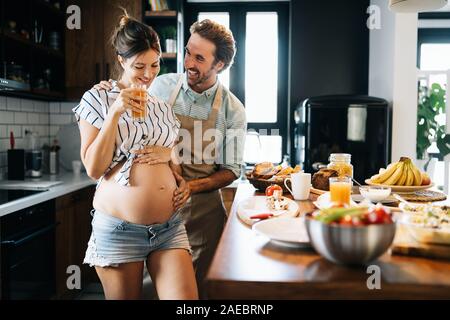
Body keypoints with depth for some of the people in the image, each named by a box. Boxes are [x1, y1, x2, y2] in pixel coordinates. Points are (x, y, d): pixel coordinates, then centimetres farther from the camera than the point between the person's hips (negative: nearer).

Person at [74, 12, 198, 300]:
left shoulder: (163, 104, 13)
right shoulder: (97, 99, 0)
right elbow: (94, 168, -8)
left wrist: (174, 166, 2)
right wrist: (115, 113, -16)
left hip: (170, 225, 4)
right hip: (119, 229, -3)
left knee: (186, 297, -8)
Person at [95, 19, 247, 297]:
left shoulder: (232, 110, -7)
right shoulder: (162, 86, -4)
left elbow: (231, 170, -1)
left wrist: (192, 186, -17)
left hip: (203, 210, -1)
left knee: (202, 285, 12)